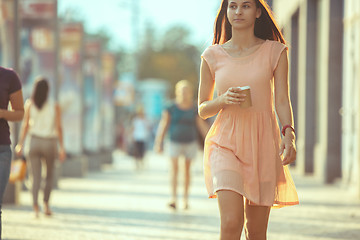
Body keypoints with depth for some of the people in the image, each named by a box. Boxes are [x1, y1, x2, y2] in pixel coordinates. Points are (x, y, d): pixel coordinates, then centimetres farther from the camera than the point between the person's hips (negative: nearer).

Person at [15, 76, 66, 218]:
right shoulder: (55, 106, -4)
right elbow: (59, 128, -5)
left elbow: (25, 125, -2)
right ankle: (46, 204, 3)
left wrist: (20, 144, 4)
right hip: (50, 142, -1)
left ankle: (35, 204, -19)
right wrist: (61, 148, -1)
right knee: (49, 175, 16)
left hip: (34, 141, 1)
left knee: (36, 177, 2)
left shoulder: (29, 104, -2)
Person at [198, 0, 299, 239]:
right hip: (226, 142, -1)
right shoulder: (213, 56, 5)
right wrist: (223, 100, -10)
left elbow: (282, 101, -1)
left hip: (263, 143, 1)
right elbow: (202, 109, 12)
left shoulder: (275, 52, 4)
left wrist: (289, 135, -20)